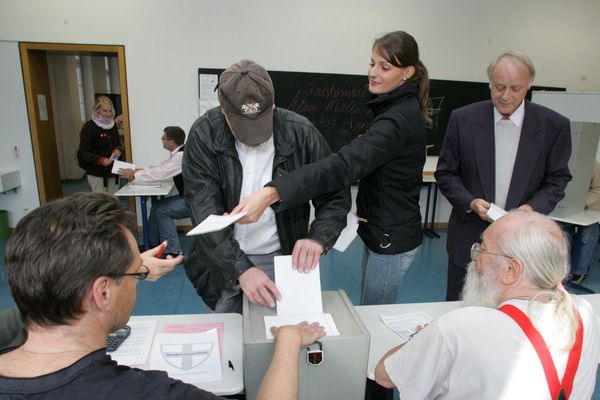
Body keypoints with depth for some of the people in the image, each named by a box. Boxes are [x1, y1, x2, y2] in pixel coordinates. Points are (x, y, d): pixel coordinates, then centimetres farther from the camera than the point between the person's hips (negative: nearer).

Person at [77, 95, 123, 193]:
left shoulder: (112, 125, 9)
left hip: (113, 172, 5)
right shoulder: (89, 127, -7)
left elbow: (119, 144, 21)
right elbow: (83, 153, -9)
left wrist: (118, 149, -3)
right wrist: (100, 160, -23)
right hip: (96, 174, -5)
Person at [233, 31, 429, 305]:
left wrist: (271, 193, -50)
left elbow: (343, 165, -40)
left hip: (392, 237, -9)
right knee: (366, 311, 22)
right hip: (380, 228, 9)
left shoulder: (399, 118, -25)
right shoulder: (399, 108, 8)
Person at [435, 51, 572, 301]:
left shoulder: (554, 125, -4)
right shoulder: (463, 119, -6)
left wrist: (532, 207, -15)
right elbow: (446, 173, -1)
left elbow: (557, 179, 4)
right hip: (469, 238, 0)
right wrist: (470, 202, -16)